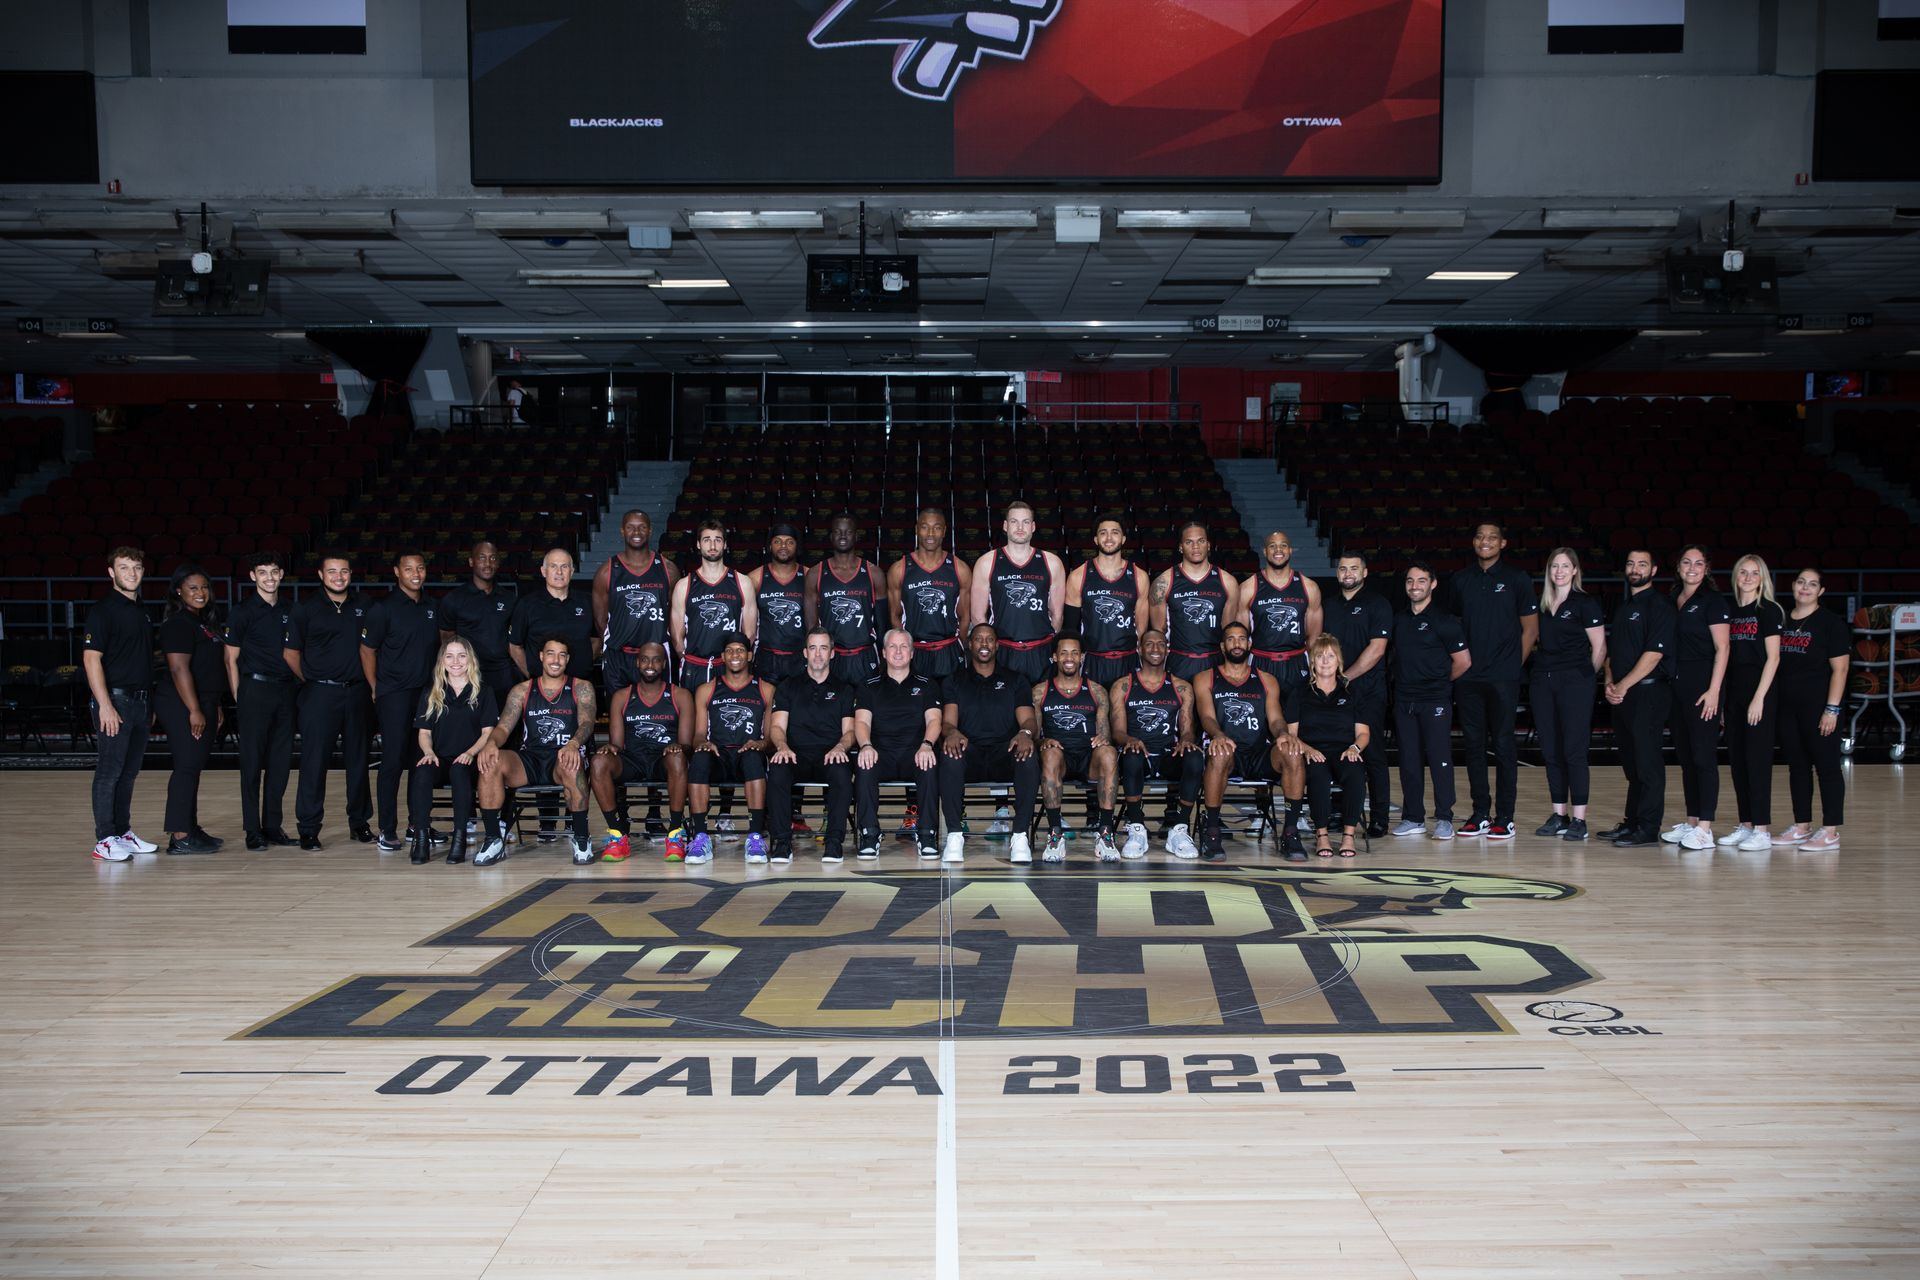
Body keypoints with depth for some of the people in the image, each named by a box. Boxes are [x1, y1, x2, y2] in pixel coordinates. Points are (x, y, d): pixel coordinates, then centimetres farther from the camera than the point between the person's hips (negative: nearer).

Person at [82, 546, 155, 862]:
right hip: (116, 699, -8)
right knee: (109, 771, -5)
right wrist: (105, 705, -19)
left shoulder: (140, 611, 16)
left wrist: (150, 704, 18)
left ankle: (123, 834, 18)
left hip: (140, 702, 8)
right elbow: (91, 659, -14)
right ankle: (105, 840, -2)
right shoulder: (103, 610, -8)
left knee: (129, 772, 11)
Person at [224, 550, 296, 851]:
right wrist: (239, 700, -6)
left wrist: (295, 688, 10)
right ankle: (253, 830, 3)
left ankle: (273, 826, 14)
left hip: (284, 691, 5)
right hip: (255, 689, -5)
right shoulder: (242, 612, -2)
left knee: (281, 761, 6)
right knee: (253, 762, -2)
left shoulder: (288, 612, 14)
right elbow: (231, 659, -1)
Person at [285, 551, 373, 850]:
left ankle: (359, 821, 20)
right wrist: (311, 682, 3)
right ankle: (308, 828, 4)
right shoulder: (305, 610, 0)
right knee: (314, 761, -3)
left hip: (357, 691, 3)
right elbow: (291, 653, 5)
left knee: (358, 758, 9)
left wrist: (372, 682, 6)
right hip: (319, 694, -3)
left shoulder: (364, 606, 7)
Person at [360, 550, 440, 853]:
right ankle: (388, 831, 1)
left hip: (427, 692, 5)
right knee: (393, 762, -5)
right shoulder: (384, 608, -4)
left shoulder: (433, 607, 12)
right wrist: (376, 690, -6)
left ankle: (419, 825, 19)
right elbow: (367, 650, -1)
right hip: (394, 695, -5)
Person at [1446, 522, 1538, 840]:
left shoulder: (1516, 578, 2)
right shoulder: (1459, 580, 11)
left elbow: (1530, 629, 4)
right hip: (1467, 677, 4)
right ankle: (1480, 814, 12)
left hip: (1503, 679, -4)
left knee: (1504, 745, -3)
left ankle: (1504, 818, 1)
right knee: (1473, 744, 5)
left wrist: (1514, 666, -1)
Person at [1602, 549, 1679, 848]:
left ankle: (1648, 829, -5)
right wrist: (1610, 683, 4)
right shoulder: (1622, 608, 20)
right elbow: (1611, 650, 22)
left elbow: (1655, 653, -15)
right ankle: (1632, 823, 16)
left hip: (1648, 692, -8)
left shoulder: (1659, 606, -6)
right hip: (1621, 695, 8)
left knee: (1646, 760, -7)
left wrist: (1623, 685, -14)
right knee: (1630, 762, 11)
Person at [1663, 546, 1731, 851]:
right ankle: (1691, 822, 16)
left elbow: (1722, 648, -11)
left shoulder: (1712, 601, -5)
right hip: (1676, 685, 7)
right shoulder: (1672, 601, 14)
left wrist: (1713, 691, -18)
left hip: (1702, 686, -7)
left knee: (1703, 755, -7)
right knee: (1685, 756, 10)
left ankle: (1705, 828, -7)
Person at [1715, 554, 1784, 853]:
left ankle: (1762, 830, -6)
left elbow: (1773, 658, -10)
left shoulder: (1768, 610, -5)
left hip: (1760, 692, -7)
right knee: (1737, 760, 7)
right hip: (1734, 692, 7)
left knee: (1757, 760, -8)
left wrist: (1759, 697, -16)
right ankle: (1746, 825, 14)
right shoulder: (1731, 611, 13)